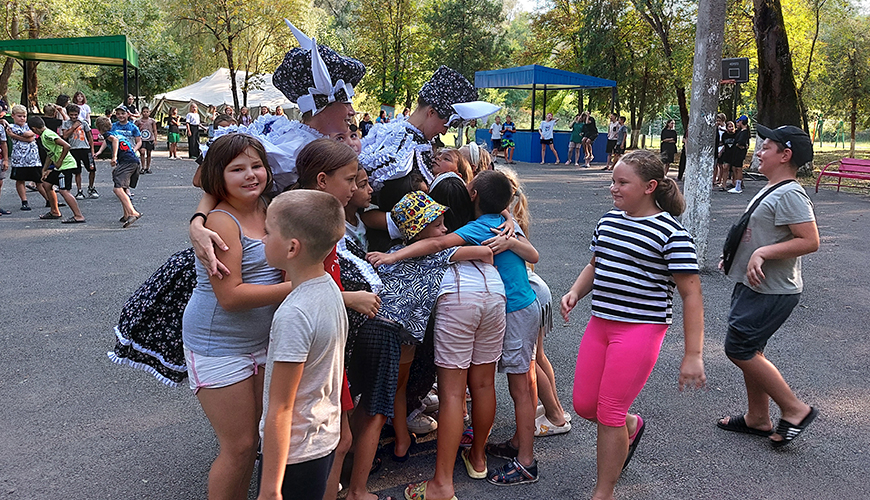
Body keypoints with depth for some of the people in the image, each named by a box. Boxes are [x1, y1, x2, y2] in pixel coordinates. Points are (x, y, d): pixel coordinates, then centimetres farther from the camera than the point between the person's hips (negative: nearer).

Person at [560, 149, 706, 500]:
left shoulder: (670, 232, -13)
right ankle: (631, 426, 45)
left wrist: (693, 355, -15)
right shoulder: (608, 220, 7)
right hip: (599, 324, 7)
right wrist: (575, 293, 1)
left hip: (640, 329, -7)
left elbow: (691, 294, -12)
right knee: (583, 405, 12)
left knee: (609, 413, -2)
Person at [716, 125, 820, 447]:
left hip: (771, 292, -10)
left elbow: (810, 241, -27)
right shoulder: (772, 190, 13)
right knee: (750, 351, 16)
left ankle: (794, 409, 8)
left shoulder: (790, 194, -19)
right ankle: (758, 418, 29)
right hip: (754, 286, 10)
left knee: (738, 349, -6)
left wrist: (763, 253, -29)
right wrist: (734, 256, 18)